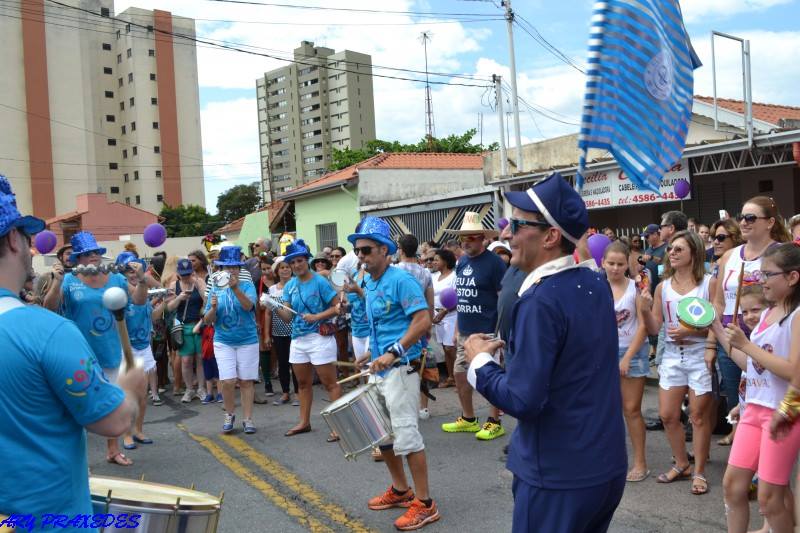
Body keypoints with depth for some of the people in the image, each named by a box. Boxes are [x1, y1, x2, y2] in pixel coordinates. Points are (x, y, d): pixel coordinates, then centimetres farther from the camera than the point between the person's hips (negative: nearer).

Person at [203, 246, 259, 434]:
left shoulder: (247, 285, -3)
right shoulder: (216, 288, 3)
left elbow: (248, 305, -23)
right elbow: (207, 320, 4)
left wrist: (235, 288, -36)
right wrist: (213, 308, -17)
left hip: (247, 341, -1)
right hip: (223, 342, 1)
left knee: (246, 381, 4)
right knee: (228, 381, -5)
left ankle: (248, 419, 15)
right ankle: (229, 415, 17)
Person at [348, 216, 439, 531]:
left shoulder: (400, 280, -14)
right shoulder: (369, 284, 13)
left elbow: (423, 320, -22)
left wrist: (393, 353, -26)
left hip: (400, 369, -9)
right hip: (379, 371, 9)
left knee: (405, 434, -8)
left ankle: (424, 504, 2)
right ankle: (401, 490, 31)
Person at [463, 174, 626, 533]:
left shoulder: (541, 301, -24)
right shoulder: (596, 284, 3)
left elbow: (523, 400, -25)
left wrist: (479, 361, -10)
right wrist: (512, 350, 11)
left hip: (558, 476, -8)